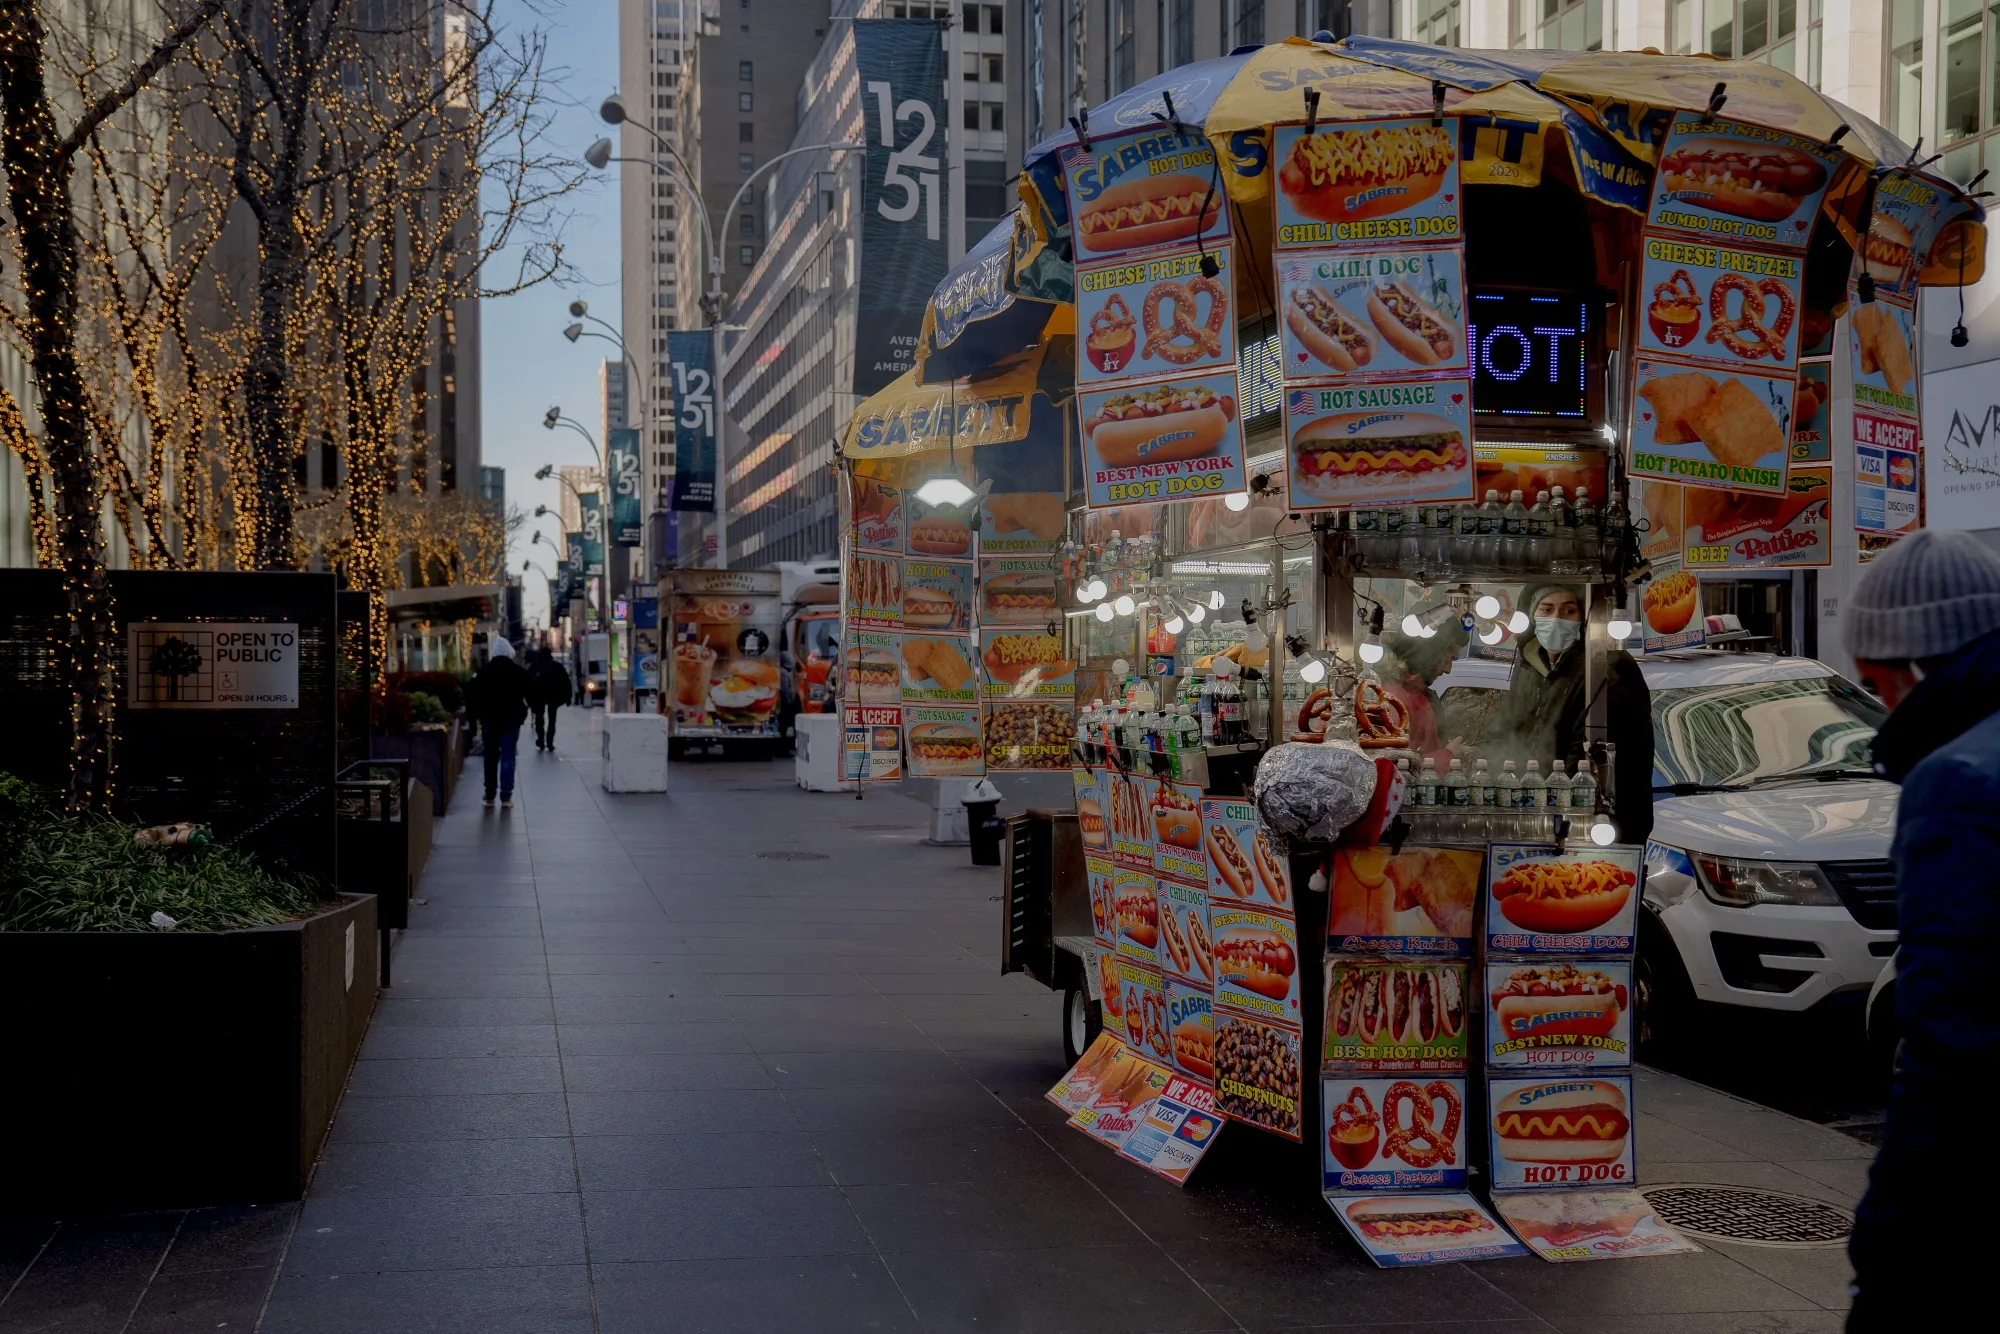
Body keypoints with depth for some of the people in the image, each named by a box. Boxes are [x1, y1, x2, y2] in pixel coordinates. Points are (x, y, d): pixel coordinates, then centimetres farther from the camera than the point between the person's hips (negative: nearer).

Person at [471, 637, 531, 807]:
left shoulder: (483, 671, 1)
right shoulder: (519, 671, -1)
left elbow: (476, 696, -2)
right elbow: (530, 693, -3)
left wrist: (479, 715, 2)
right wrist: (523, 711, 5)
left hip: (490, 717, 1)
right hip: (512, 717, -1)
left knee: (491, 755, 11)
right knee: (507, 756, -2)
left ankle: (489, 795, 12)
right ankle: (506, 796, -7)